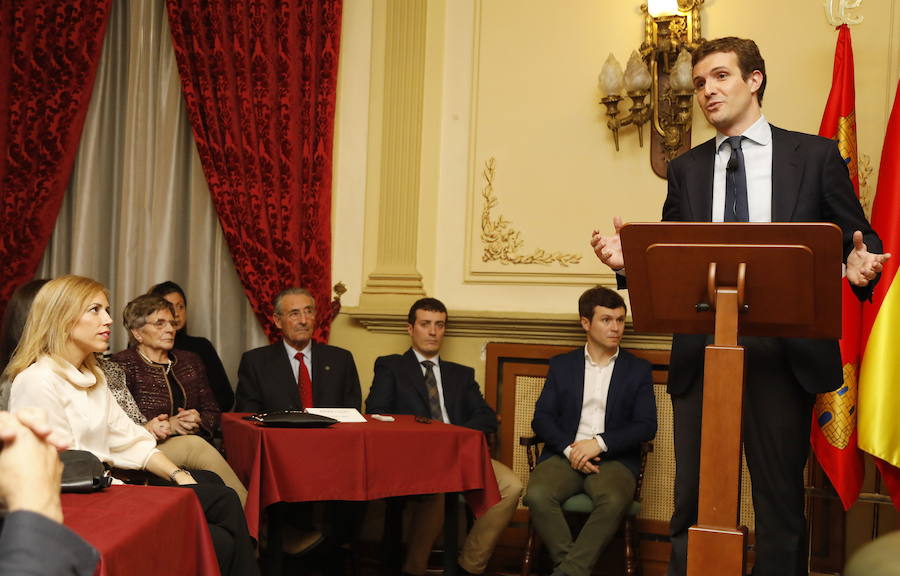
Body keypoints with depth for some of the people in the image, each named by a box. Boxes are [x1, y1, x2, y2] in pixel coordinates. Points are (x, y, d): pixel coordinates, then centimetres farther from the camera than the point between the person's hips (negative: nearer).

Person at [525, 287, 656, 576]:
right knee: (538, 495, -31)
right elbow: (542, 417, 8)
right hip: (565, 454, 1)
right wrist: (570, 449, -11)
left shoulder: (638, 369, 13)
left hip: (614, 459, -1)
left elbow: (647, 426, 3)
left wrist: (600, 443, -11)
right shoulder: (561, 365, 16)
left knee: (613, 500, -35)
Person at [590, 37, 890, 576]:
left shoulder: (815, 155, 7)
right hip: (702, 354, 2)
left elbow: (859, 241, 6)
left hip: (783, 351, -2)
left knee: (782, 501, 4)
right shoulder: (686, 169, 14)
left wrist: (862, 262, -16)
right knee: (694, 505, 5)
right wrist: (630, 259, -8)